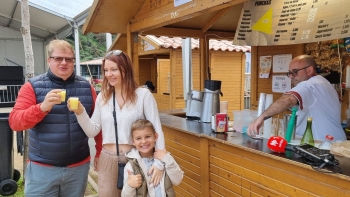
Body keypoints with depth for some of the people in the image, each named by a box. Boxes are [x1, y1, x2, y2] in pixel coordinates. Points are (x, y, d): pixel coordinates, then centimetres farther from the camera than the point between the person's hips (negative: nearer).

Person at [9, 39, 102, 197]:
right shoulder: (33, 86, -4)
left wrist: (100, 152, 4)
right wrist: (42, 107, -29)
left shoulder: (86, 87, 1)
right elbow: (15, 122, -12)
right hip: (42, 168, -1)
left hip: (79, 166, 2)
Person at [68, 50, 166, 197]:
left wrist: (159, 162, -18)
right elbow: (92, 131, 3)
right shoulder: (102, 97, 4)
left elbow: (156, 130, -11)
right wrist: (80, 112, -13)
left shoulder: (143, 95, -9)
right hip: (108, 159, 4)